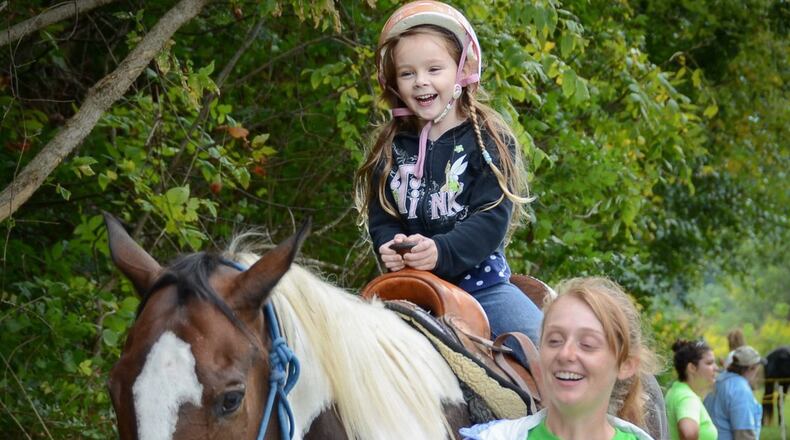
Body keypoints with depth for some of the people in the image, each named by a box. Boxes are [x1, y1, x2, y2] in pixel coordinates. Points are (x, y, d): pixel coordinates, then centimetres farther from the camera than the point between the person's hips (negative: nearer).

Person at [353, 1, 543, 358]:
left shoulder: (490, 140, -1)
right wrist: (389, 248, -16)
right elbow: (381, 217, 8)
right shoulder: (391, 148, 9)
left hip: (481, 282, -3)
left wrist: (441, 251, -27)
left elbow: (492, 218, -11)